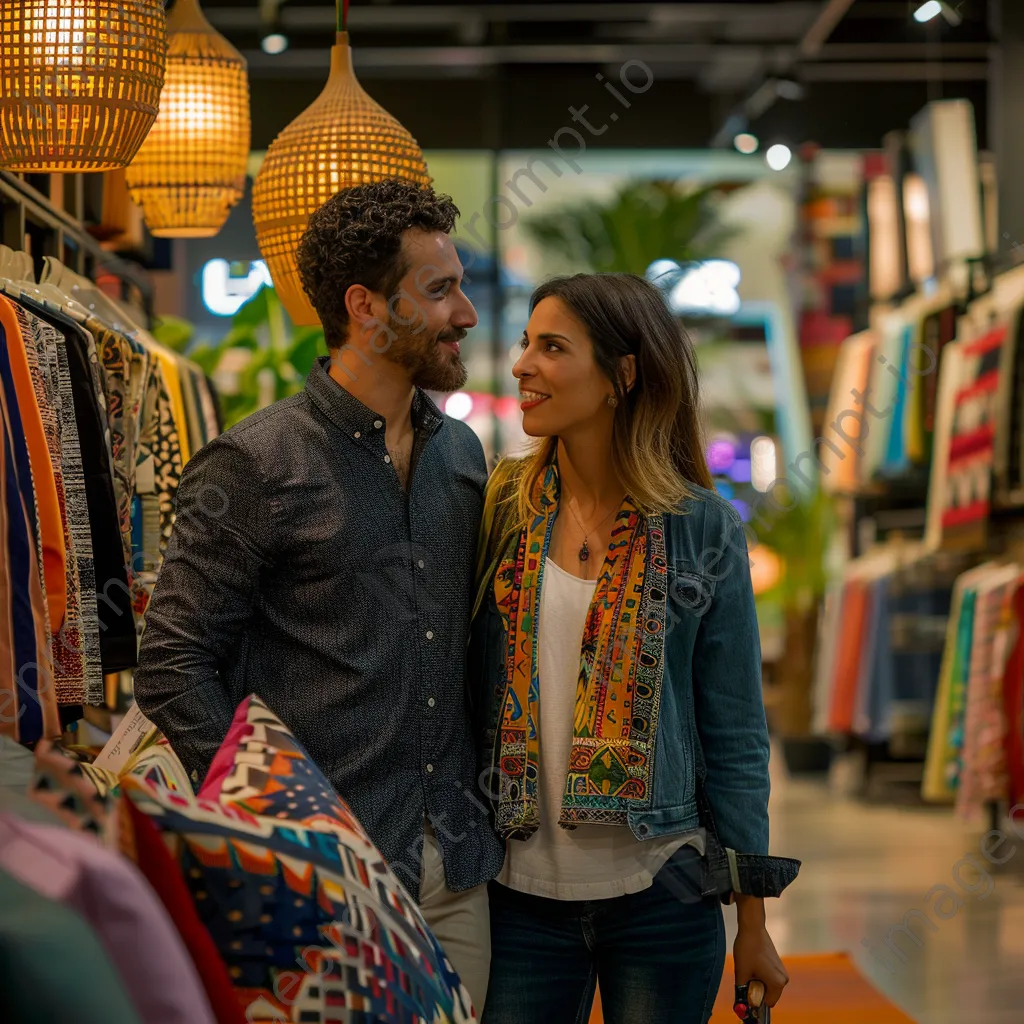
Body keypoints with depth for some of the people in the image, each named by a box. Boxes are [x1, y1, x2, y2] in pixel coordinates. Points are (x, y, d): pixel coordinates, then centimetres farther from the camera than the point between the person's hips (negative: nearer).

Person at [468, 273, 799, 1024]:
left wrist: (753, 922, 1)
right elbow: (465, 696, 7)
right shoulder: (501, 510, 2)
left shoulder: (703, 530, -3)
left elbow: (736, 733, 0)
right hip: (524, 895, 2)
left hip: (664, 899, -2)